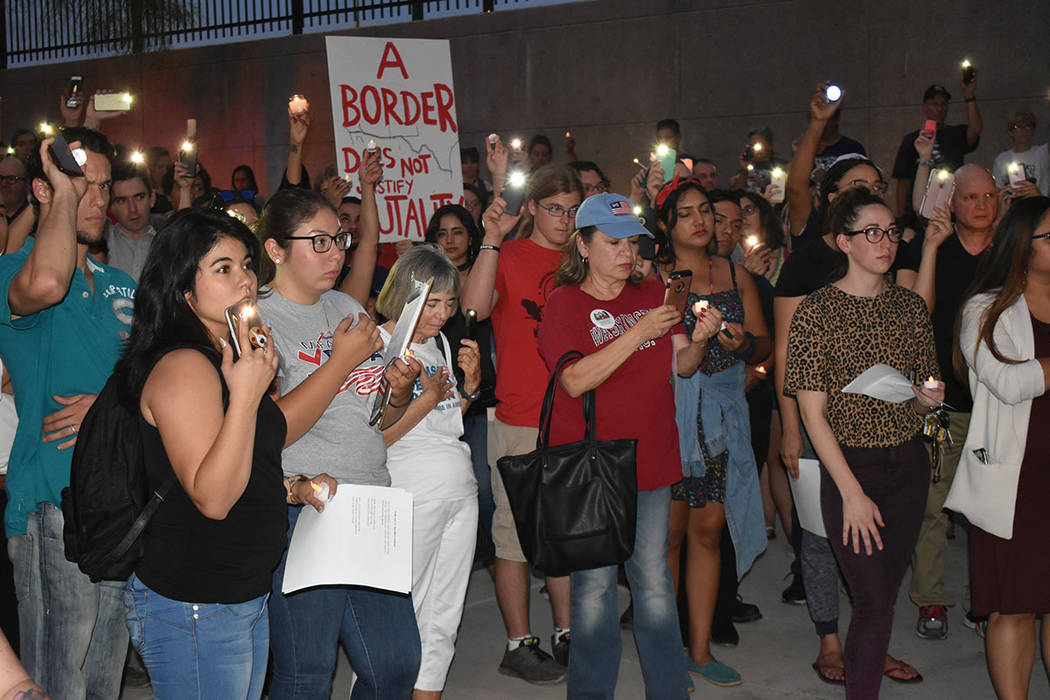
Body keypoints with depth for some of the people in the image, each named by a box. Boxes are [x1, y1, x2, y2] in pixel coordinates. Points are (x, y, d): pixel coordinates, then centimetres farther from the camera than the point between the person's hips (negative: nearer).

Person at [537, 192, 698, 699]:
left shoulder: (652, 294, 11)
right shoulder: (564, 303, -4)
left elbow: (680, 366, 15)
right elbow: (576, 380, -17)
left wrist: (698, 339, -7)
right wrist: (638, 333, -22)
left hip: (651, 462, 4)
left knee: (655, 581, 8)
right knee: (594, 584, 2)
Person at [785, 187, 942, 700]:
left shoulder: (910, 306, 6)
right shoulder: (817, 310, -8)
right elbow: (813, 414, -10)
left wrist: (929, 398, -8)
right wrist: (852, 492, -14)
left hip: (909, 463, 5)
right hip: (851, 465, -5)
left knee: (888, 587, 11)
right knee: (874, 603, -7)